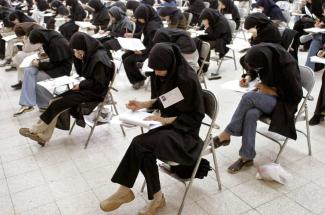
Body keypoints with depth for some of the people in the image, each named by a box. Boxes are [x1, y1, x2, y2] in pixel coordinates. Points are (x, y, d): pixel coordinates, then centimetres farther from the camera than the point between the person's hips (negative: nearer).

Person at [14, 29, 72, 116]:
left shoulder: (56, 43, -27)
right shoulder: (49, 37, -1)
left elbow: (54, 64, -19)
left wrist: (39, 64, -14)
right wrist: (46, 55, 2)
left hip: (62, 68, -9)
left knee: (37, 78, -16)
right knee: (28, 71, -8)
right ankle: (26, 104, -13)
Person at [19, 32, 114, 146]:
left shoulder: (99, 58, -21)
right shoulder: (90, 54, 6)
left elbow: (99, 84, -21)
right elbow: (81, 72, 14)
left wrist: (81, 85, -12)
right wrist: (77, 58, -3)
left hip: (95, 92, -9)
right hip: (87, 88, 9)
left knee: (59, 104, -14)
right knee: (55, 102, -6)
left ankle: (35, 131, 3)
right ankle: (43, 136, -5)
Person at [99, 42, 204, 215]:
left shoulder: (188, 79, -21)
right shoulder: (165, 75, 1)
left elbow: (196, 115, -15)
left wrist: (166, 120, -20)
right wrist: (144, 104, 0)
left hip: (184, 132, -6)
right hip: (166, 126, 6)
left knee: (139, 142, -26)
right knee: (145, 153, -24)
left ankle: (125, 190, -7)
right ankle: (157, 197, -7)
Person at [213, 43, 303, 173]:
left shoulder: (287, 66, -26)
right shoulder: (263, 57, -8)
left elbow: (296, 96, -17)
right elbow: (254, 72, 16)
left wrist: (272, 91, -21)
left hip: (283, 103, -5)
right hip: (266, 98, 5)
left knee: (249, 97, -32)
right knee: (250, 113, -30)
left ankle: (226, 135, -19)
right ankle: (247, 157, -21)